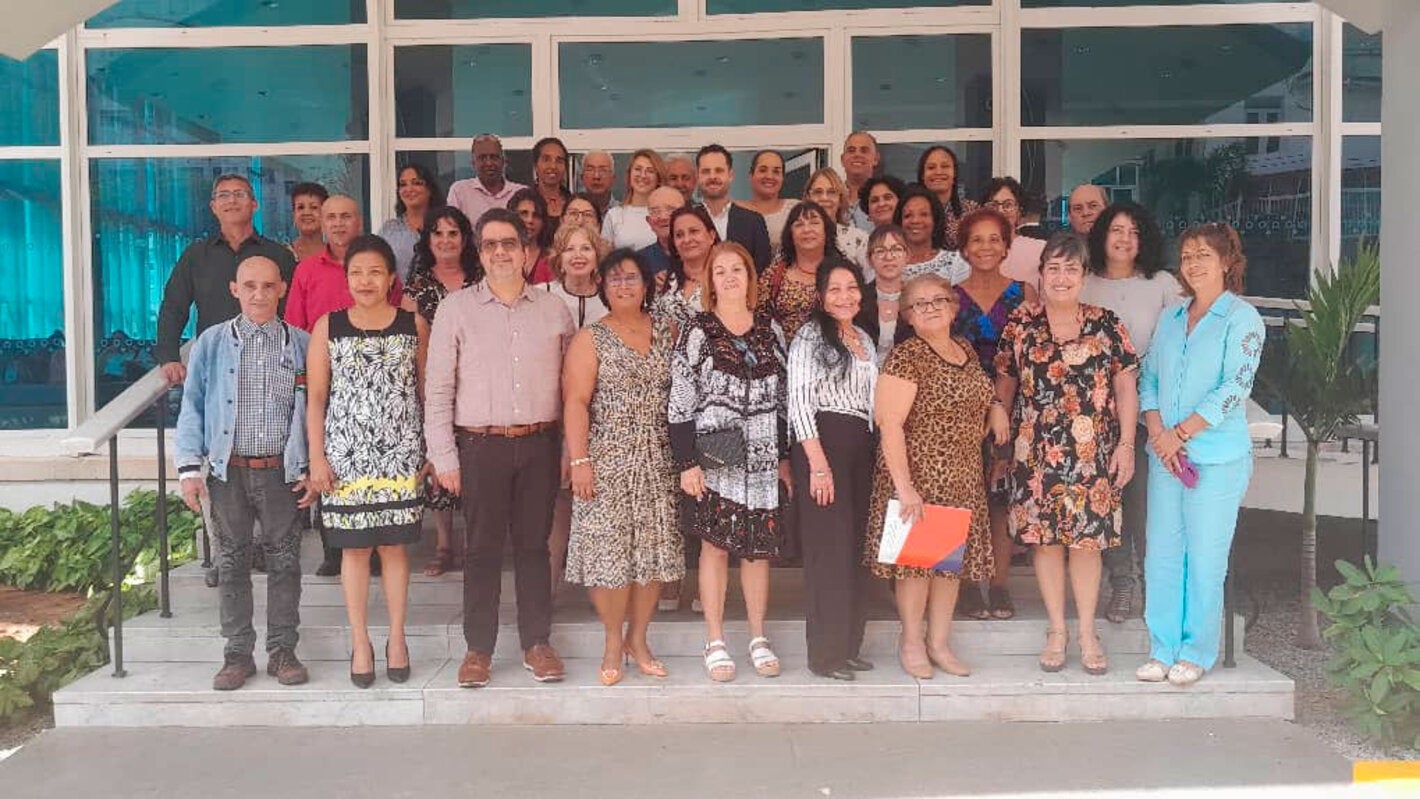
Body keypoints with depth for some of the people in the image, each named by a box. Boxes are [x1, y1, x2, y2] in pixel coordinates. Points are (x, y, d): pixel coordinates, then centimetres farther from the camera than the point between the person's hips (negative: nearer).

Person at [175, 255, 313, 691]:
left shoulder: (301, 344, 2)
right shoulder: (211, 343, 3)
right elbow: (192, 406, 4)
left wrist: (312, 469, -1)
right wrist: (189, 467, -3)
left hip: (282, 471, 0)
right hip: (228, 471, 1)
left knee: (285, 561, 5)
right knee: (233, 563, 8)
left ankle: (282, 651, 18)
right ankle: (237, 655, 19)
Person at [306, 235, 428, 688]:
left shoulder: (414, 324, 3)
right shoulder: (328, 326, 3)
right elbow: (315, 398, 2)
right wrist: (317, 458, -3)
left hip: (400, 454, 0)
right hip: (346, 455, 0)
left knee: (394, 545, 5)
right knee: (354, 547, 5)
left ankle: (397, 639, 18)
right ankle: (360, 642, 18)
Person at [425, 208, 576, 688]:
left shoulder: (554, 310, 8)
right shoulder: (456, 308, 2)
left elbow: (571, 385, 10)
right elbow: (438, 389, 1)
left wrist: (573, 448, 5)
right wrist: (443, 456, -4)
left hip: (540, 443, 2)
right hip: (481, 446, -1)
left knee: (534, 544, 8)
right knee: (482, 547, 4)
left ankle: (537, 643, 19)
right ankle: (478, 648, 16)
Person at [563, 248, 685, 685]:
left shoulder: (667, 332, 10)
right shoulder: (590, 338, 0)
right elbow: (576, 402, -6)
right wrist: (579, 460, -15)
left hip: (658, 461, 3)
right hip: (608, 460, -3)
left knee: (655, 549, 5)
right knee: (609, 550, -2)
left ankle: (638, 638, 20)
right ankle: (614, 640, 14)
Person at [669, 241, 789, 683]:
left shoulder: (770, 329, 10)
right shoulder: (698, 332, -1)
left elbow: (783, 397, 13)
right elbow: (680, 402, -5)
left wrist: (785, 456, 10)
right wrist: (687, 462, -10)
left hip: (763, 457, 3)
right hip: (714, 456, -3)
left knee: (759, 546, 8)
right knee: (715, 543, 2)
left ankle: (758, 638, 21)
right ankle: (715, 642, 13)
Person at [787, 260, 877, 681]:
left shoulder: (864, 340, 18)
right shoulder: (810, 336, -5)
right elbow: (799, 403, -13)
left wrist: (877, 454, 13)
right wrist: (818, 464, -19)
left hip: (861, 447, 8)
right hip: (822, 444, -8)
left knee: (857, 549, 10)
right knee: (829, 548, -6)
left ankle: (848, 646, 20)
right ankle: (825, 654, 3)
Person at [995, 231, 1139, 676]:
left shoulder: (1106, 326, 3)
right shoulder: (1020, 324, 4)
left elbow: (1125, 386, 3)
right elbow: (1004, 384, 10)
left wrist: (1126, 444, -3)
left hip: (1094, 452, 0)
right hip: (1036, 452, 0)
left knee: (1088, 538, 4)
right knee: (1045, 537, 5)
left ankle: (1087, 633, 18)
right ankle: (1057, 631, 19)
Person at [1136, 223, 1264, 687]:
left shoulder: (1242, 318, -4)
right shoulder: (1171, 317, 13)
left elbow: (1234, 387, -13)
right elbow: (1149, 378, 10)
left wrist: (1180, 433, -15)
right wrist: (1157, 431, -6)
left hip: (1217, 458, -5)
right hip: (1165, 455, 5)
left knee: (1205, 558, 1)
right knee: (1161, 554, 7)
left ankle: (1197, 652, 15)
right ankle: (1163, 649, 18)